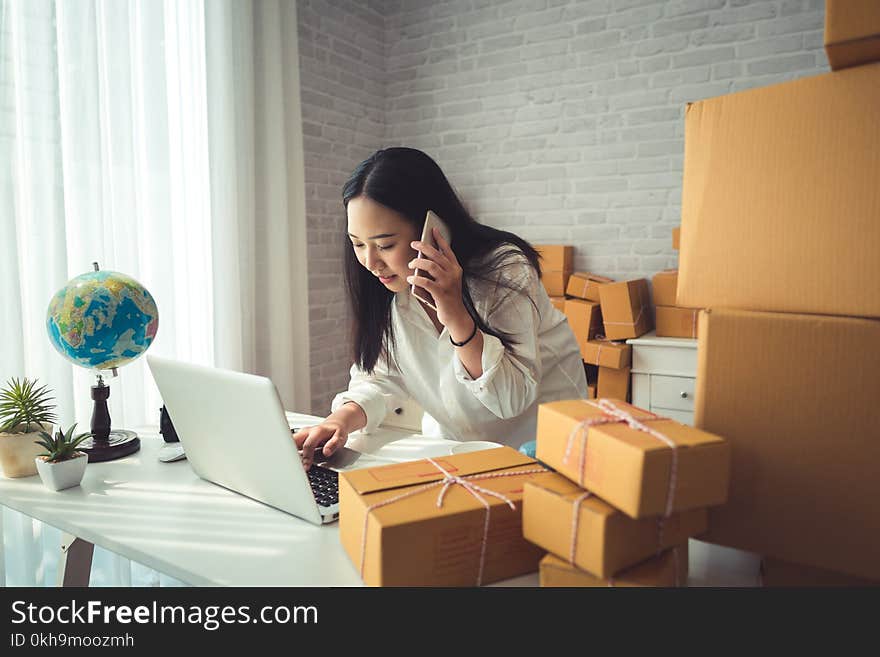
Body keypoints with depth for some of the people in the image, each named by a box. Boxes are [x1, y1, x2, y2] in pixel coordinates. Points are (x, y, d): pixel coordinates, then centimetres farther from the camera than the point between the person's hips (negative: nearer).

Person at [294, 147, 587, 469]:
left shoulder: (506, 271, -24)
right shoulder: (388, 286, -11)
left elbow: (513, 397, -25)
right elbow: (380, 379, -6)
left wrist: (457, 317, -38)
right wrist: (344, 417, -28)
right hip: (456, 447, 2)